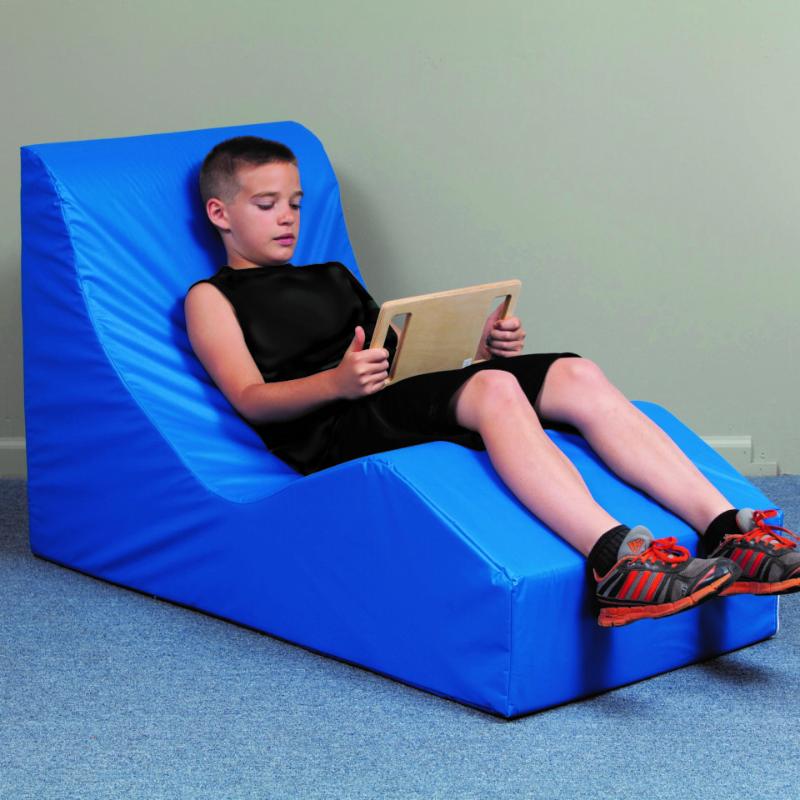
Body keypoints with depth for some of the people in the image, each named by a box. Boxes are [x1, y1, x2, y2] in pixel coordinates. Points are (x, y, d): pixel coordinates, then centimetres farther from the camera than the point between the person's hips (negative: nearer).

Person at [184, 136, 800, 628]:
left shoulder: (333, 279, 35)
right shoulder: (213, 297, 14)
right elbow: (251, 400, -4)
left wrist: (484, 350, 5)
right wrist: (338, 382, -24)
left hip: (409, 405, 7)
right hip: (331, 437, -7)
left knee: (577, 377, -16)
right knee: (493, 390, -35)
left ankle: (726, 529, -29)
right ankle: (614, 559, -54)